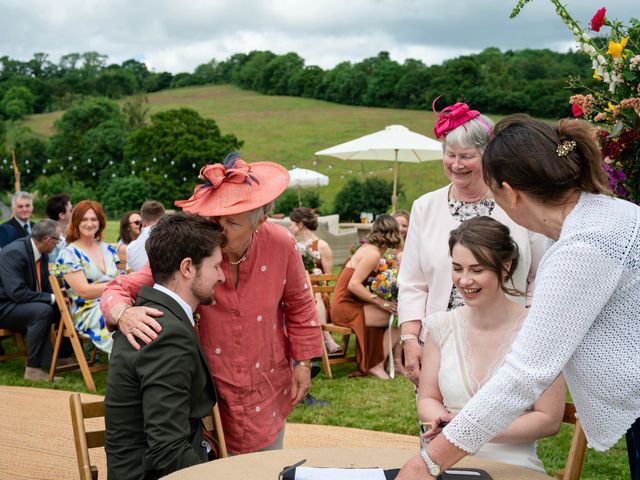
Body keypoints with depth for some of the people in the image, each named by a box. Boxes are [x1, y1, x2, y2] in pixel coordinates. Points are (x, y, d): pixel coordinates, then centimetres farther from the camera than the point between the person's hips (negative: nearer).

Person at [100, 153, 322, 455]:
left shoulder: (280, 244, -14)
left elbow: (298, 305, 3)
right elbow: (122, 289, -17)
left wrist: (303, 362, 5)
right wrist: (123, 314, -40)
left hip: (269, 390, 2)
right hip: (212, 388, -2)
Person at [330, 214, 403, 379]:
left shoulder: (369, 248, 13)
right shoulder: (373, 254, -16)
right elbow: (353, 285, -23)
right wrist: (380, 302, -23)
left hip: (351, 303, 9)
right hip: (346, 306, -9)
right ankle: (377, 365, -6)